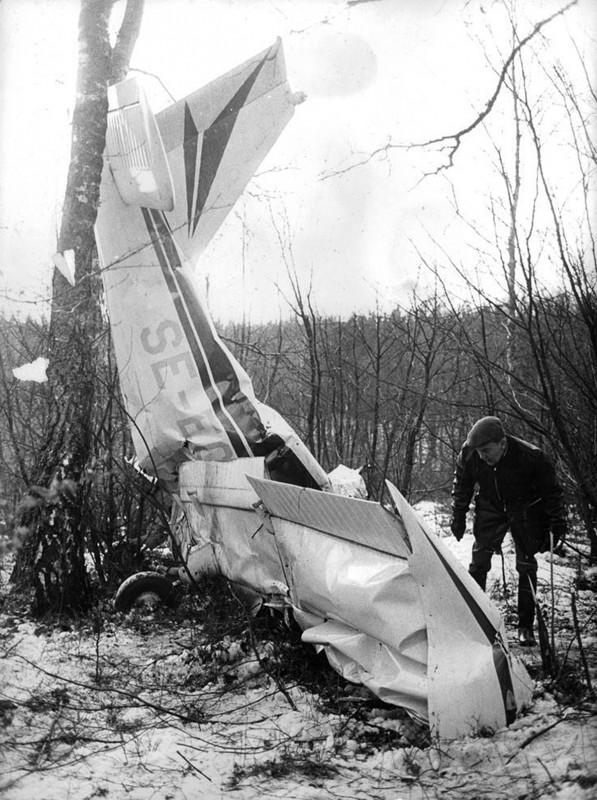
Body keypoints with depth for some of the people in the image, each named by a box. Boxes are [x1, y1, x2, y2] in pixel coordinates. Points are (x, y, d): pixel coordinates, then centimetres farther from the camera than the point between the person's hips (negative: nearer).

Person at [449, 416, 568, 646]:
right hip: (490, 508, 2)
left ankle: (526, 626, 6)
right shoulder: (468, 454, -25)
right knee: (479, 562, -2)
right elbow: (461, 487, -5)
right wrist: (458, 518, 1)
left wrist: (557, 524, -13)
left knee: (526, 564, -4)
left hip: (525, 510, -2)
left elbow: (552, 491, -17)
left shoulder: (531, 457, -33)